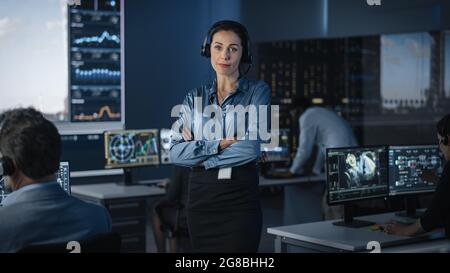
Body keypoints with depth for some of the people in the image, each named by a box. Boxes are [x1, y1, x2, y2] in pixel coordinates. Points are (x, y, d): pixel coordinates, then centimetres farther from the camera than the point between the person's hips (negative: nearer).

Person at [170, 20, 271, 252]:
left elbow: (251, 148, -14)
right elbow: (175, 153, -3)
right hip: (201, 198, 3)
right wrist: (219, 145, -15)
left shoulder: (258, 91, -1)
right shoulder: (195, 98, 8)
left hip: (241, 199, -3)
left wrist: (198, 152, -6)